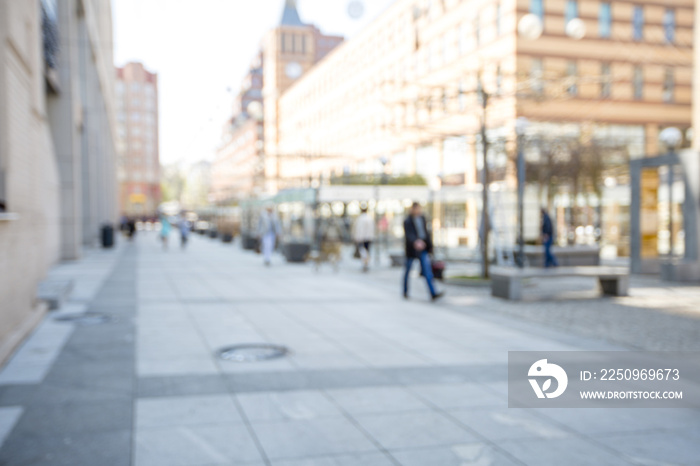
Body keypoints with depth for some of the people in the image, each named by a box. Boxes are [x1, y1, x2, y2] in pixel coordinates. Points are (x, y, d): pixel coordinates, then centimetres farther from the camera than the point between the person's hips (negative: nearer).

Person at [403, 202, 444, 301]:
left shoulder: (422, 218, 7)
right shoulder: (407, 221, -12)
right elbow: (408, 235, -26)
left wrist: (430, 245, 18)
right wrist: (415, 242, -44)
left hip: (423, 248, 5)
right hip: (412, 249, -5)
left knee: (427, 270, -5)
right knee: (408, 270, 10)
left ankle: (433, 293, -12)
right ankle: (405, 291, 30)